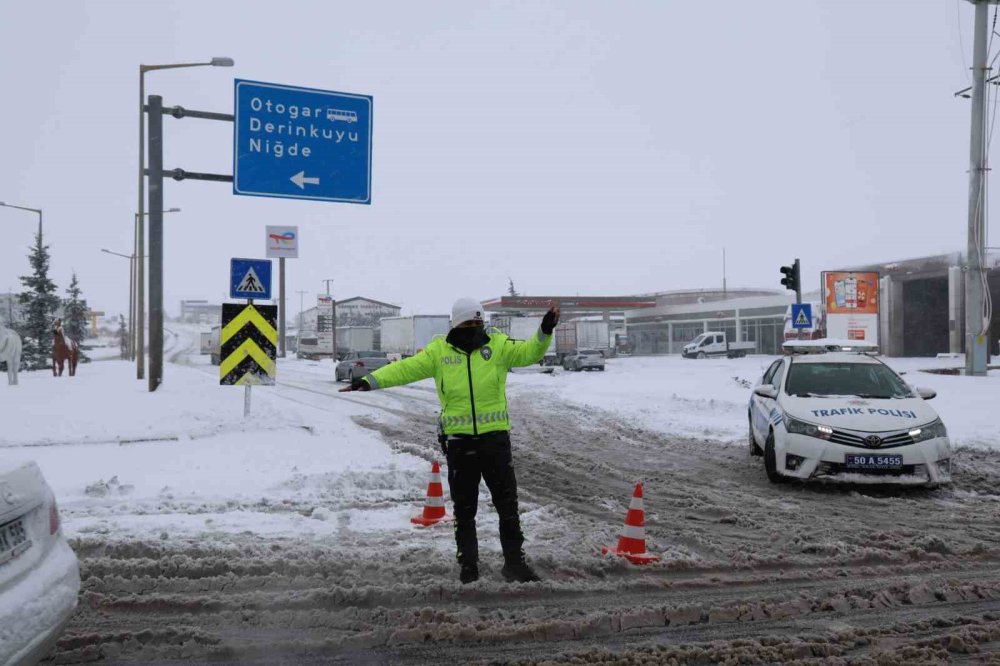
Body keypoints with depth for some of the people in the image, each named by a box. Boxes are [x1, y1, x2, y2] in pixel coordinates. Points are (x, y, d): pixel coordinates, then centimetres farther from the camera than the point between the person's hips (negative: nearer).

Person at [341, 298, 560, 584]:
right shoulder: (439, 350, 0)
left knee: (508, 504, 8)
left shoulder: (498, 345, 1)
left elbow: (528, 352, -9)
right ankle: (468, 565, 25)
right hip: (458, 439, 0)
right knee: (464, 508, 11)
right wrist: (371, 380, -15)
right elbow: (406, 368, -5)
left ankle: (514, 561, 23)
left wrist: (544, 332, -27)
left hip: (495, 436, 0)